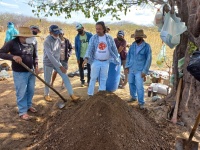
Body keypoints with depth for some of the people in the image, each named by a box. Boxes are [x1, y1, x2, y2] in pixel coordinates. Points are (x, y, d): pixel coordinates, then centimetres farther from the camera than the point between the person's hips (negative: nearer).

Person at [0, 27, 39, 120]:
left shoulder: (31, 44, 3)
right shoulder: (12, 43, -13)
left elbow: (35, 56, 15)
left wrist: (36, 66, 1)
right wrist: (13, 57, -29)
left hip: (31, 71, 6)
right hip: (19, 73, -5)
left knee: (31, 90, 16)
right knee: (21, 93, 2)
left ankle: (28, 105, 37)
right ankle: (22, 112, 17)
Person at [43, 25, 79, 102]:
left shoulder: (58, 39, -2)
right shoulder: (47, 41, -23)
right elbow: (50, 56, -29)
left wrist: (59, 63, 13)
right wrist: (60, 66, -30)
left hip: (57, 62, 5)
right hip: (48, 63, -5)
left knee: (65, 77, -3)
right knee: (47, 81, 9)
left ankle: (72, 95, 1)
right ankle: (46, 94, 33)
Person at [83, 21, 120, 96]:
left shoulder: (109, 38, -1)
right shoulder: (93, 38, -5)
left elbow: (114, 49, 8)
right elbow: (89, 48, -13)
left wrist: (116, 59, 10)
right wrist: (86, 58, -29)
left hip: (105, 62, 2)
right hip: (96, 61, -1)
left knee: (103, 79, 11)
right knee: (93, 78, 4)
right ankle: (90, 94, 14)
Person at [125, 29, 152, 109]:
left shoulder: (147, 46, -8)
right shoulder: (133, 45, 5)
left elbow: (148, 59, -8)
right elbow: (128, 55, 11)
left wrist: (144, 71, -12)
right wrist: (127, 66, 4)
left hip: (139, 70, -5)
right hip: (131, 69, 5)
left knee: (139, 87, -5)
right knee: (131, 84, 14)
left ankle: (141, 102, 9)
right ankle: (133, 97, 35)